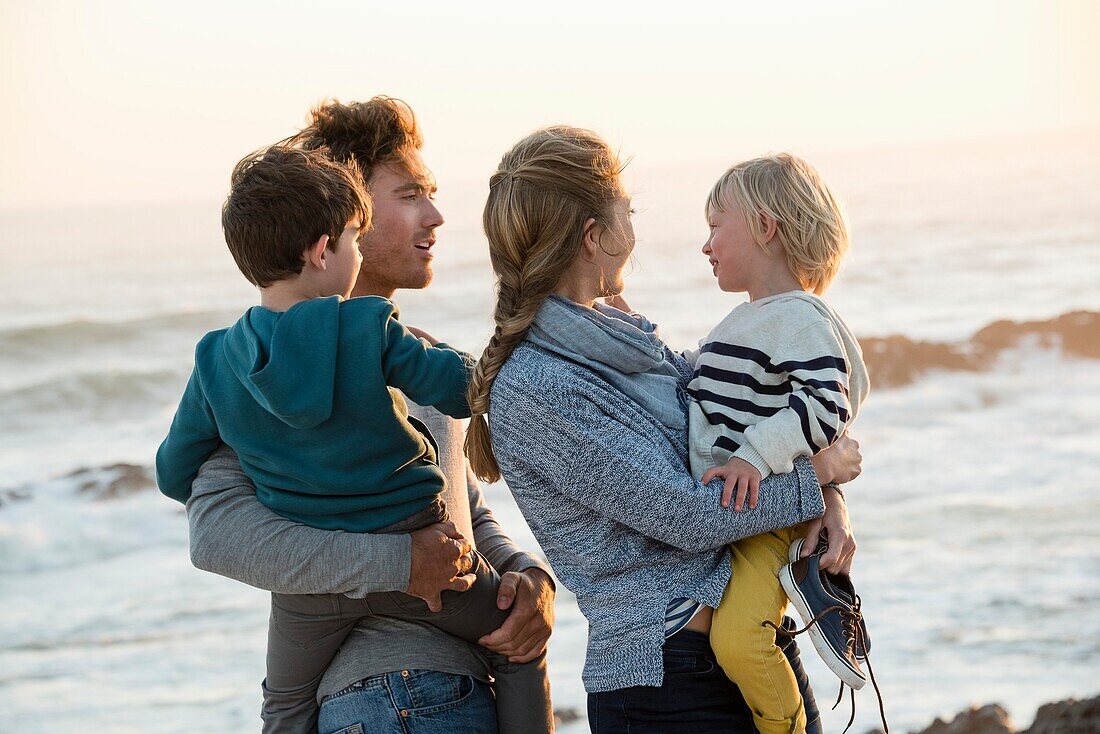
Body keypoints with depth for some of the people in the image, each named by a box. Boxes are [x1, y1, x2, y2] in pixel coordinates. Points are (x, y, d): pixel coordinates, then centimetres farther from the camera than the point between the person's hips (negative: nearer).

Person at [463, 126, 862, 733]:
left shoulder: (625, 337, 10)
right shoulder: (532, 391, -16)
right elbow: (687, 516, -16)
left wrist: (826, 497, -1)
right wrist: (816, 474, -5)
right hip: (666, 683, -8)